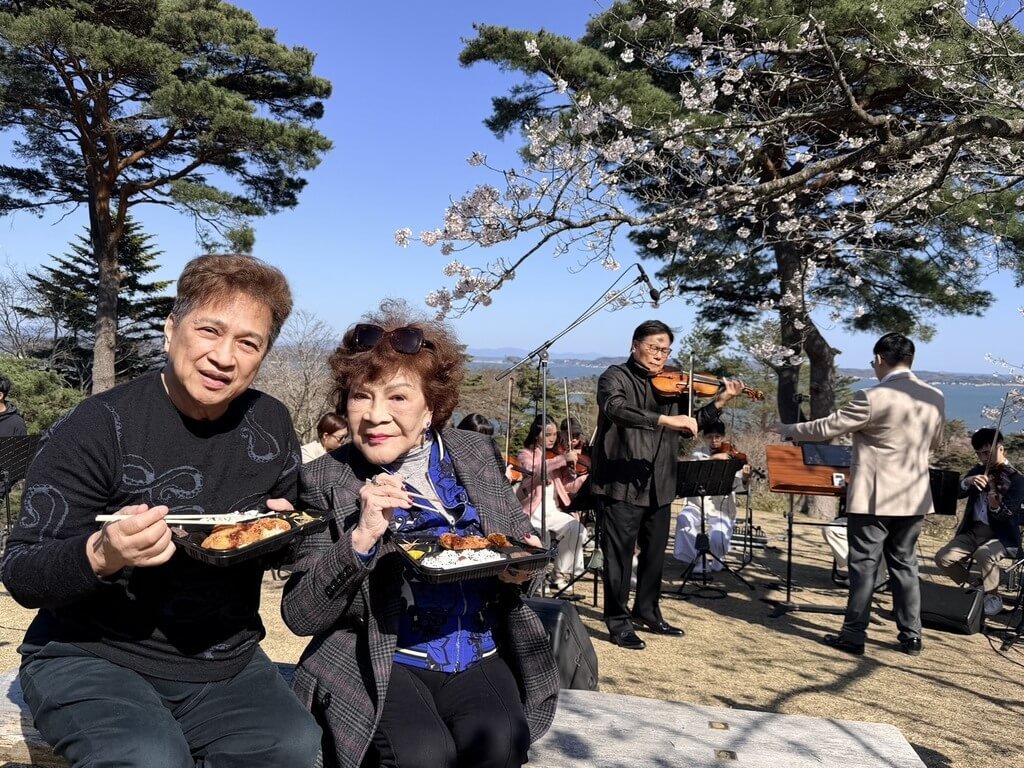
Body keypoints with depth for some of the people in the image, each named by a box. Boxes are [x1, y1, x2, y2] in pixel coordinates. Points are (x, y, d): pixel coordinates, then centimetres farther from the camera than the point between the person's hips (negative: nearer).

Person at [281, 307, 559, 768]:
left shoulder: (479, 454, 3)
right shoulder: (325, 481, -6)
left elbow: (519, 543, 17)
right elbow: (299, 616, -8)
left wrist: (519, 568, -7)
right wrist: (361, 539, -24)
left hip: (480, 656, 3)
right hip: (376, 661, -2)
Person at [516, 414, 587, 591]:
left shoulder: (557, 457, 17)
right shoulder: (526, 454, 4)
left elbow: (569, 487, 8)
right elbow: (535, 469, -21)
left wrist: (588, 475, -7)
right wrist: (563, 459, -27)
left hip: (553, 511, 4)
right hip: (531, 512, -4)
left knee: (576, 528, -23)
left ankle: (561, 575, -8)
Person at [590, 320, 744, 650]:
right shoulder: (616, 377, -8)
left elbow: (691, 426, 16)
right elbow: (615, 408, -30)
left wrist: (720, 402, 2)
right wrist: (665, 419, -38)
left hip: (658, 485, 7)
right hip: (621, 483, -7)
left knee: (655, 553, 18)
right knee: (620, 554, 1)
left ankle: (647, 612, 34)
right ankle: (618, 620, 14)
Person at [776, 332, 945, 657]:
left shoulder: (873, 398, -18)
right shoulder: (935, 397, 3)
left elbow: (827, 428, -12)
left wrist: (789, 429, 3)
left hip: (874, 497, -6)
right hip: (914, 497, 6)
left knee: (864, 566, 3)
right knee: (904, 565, 16)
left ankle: (854, 635, 10)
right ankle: (911, 636, 22)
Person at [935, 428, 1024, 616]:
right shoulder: (979, 470, 9)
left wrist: (997, 508, -39)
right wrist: (967, 482, -25)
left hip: (1000, 535, -5)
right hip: (973, 530, 5)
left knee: (984, 554, -37)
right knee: (943, 558, -16)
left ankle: (993, 596, -9)